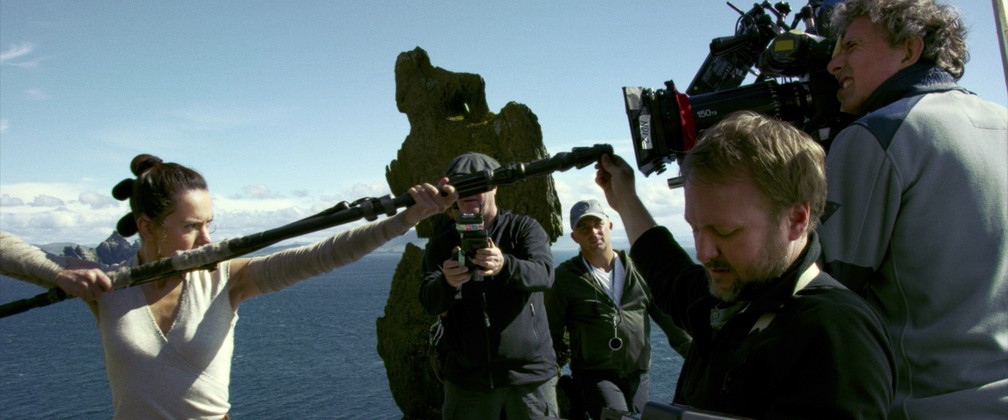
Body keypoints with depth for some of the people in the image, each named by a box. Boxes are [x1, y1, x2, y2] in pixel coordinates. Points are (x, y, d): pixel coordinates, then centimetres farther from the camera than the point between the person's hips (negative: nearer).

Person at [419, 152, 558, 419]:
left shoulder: (524, 227, 1)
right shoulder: (442, 242, 7)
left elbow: (544, 273, -17)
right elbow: (429, 302, -6)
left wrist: (504, 265, -38)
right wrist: (447, 282, -30)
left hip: (529, 373, -2)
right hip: (466, 378, 2)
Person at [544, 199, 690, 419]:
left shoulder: (638, 270, 7)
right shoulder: (564, 277, -1)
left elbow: (667, 316, 11)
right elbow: (552, 333, 2)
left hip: (637, 376, 4)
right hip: (593, 376, -4)